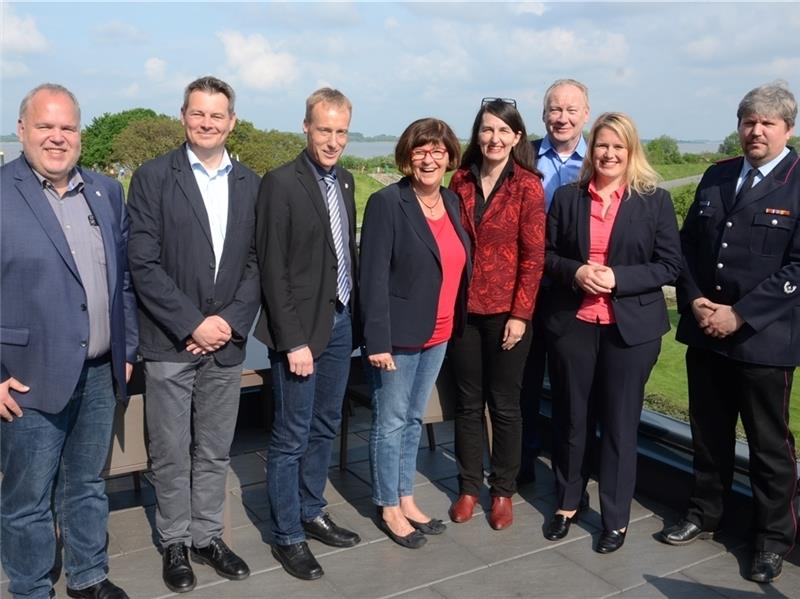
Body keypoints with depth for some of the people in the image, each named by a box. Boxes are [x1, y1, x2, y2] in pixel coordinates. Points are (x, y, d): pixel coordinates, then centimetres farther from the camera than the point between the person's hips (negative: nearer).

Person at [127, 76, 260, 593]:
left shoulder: (250, 183, 7)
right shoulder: (153, 177, -3)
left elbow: (257, 262, 5)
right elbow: (144, 264, -9)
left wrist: (231, 323, -8)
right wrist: (192, 324, -14)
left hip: (226, 340, 3)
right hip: (170, 343, -3)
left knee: (215, 452, 14)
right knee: (171, 454, 9)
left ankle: (208, 536, 30)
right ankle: (175, 544, 27)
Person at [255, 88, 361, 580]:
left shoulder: (345, 180, 9)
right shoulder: (281, 183, -12)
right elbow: (273, 270, -15)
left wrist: (354, 315, 7)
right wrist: (293, 340, -16)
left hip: (341, 320, 7)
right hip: (302, 327, -7)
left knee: (325, 428, 17)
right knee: (292, 437, 4)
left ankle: (312, 512, 34)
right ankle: (287, 536, 19)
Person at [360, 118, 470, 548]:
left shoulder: (453, 202, 6)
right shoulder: (387, 203, -14)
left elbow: (460, 266, 11)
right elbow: (373, 277, -17)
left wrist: (455, 324, 7)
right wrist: (377, 340, -21)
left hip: (438, 334, 7)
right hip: (399, 335, -7)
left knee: (414, 418, 18)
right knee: (391, 422, 7)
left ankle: (406, 499, 33)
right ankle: (389, 508, 24)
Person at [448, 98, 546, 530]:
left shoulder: (528, 186, -6)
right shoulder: (461, 180, 5)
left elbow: (534, 256, -8)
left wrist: (520, 314, -12)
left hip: (506, 311, -3)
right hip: (462, 308, 3)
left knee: (504, 404, 9)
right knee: (467, 402, 12)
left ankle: (503, 491, 25)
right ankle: (468, 486, 26)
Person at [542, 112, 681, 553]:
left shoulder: (655, 200, 0)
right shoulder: (567, 197, 5)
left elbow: (670, 265, -3)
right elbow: (546, 254, 6)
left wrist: (618, 278, -16)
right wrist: (576, 272, -14)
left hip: (630, 327, -2)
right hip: (572, 324, 2)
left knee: (619, 424, 7)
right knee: (570, 418, 12)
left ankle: (616, 519, 23)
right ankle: (567, 504, 31)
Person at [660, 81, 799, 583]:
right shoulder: (717, 177, 10)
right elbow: (688, 245, 10)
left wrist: (739, 315, -17)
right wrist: (695, 301, -5)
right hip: (705, 333, 5)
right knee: (709, 433, 17)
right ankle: (704, 515, 35)